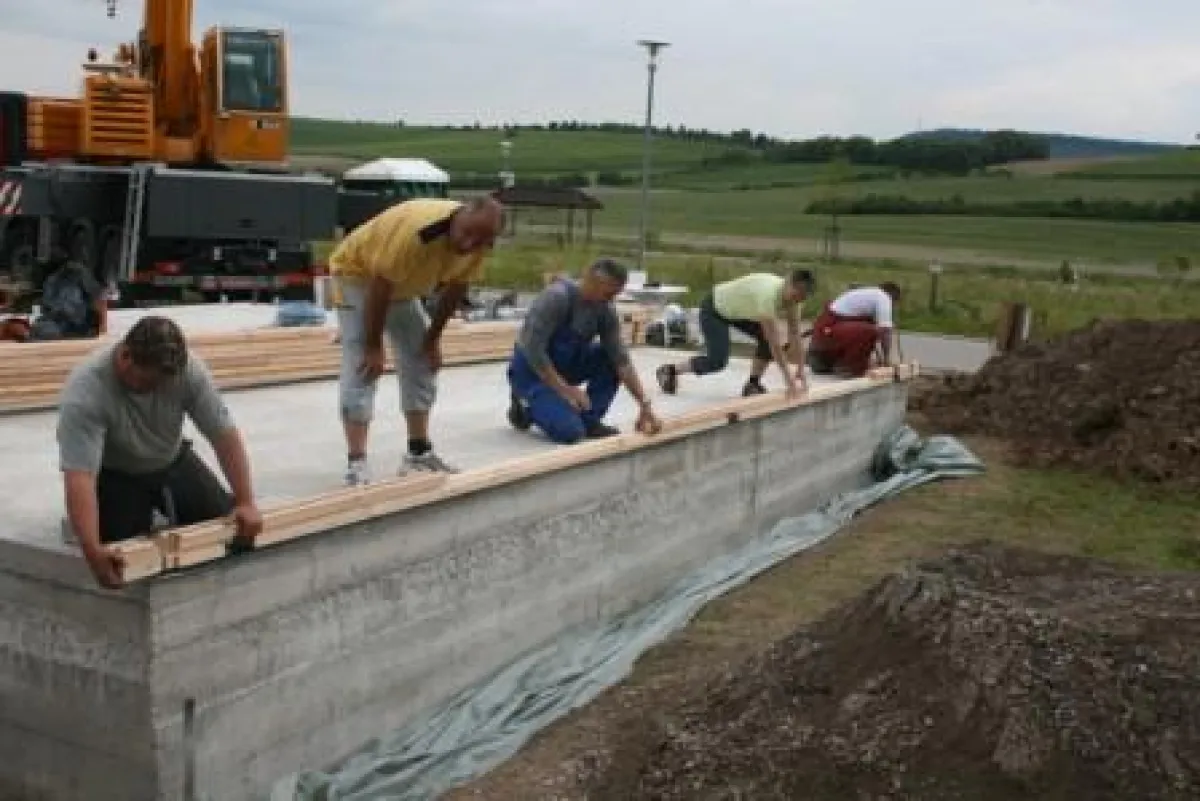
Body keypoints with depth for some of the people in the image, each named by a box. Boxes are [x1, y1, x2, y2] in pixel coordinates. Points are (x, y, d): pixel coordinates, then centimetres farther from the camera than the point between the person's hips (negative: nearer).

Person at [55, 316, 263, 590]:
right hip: (114, 474, -3)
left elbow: (224, 433, -21)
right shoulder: (85, 391, -36)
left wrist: (246, 503, -28)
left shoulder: (189, 369, -26)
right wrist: (93, 551, -52)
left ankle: (166, 507, 24)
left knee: (229, 527, -3)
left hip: (172, 462, 3)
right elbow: (79, 475, -42)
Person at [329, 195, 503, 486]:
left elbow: (455, 288, -2)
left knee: (422, 360, 5)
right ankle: (356, 464, -20)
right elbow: (380, 287, -32)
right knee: (361, 365, -17)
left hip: (404, 283, 7)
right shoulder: (416, 230, -40)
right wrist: (373, 346, -24)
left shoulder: (477, 240, -18)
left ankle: (419, 451, 13)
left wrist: (433, 339, 2)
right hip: (358, 273, -7)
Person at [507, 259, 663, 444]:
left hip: (565, 365, 7)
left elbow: (621, 360, -11)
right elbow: (533, 349, -31)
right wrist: (566, 390, -29)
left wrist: (644, 405, -20)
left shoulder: (606, 311, -8)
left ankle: (589, 420, -3)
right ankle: (528, 407, 3)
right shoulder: (557, 297, -27)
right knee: (571, 432, -25)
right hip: (532, 370, -7)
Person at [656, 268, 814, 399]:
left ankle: (752, 384, 3)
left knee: (767, 340, -10)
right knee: (717, 361, -17)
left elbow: (795, 335, -8)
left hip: (738, 310, 8)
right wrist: (788, 379, -38)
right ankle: (669, 371, 3)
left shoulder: (793, 297, -14)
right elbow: (774, 341, -39)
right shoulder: (768, 294, -40)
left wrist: (801, 371, -13)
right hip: (714, 309, -8)